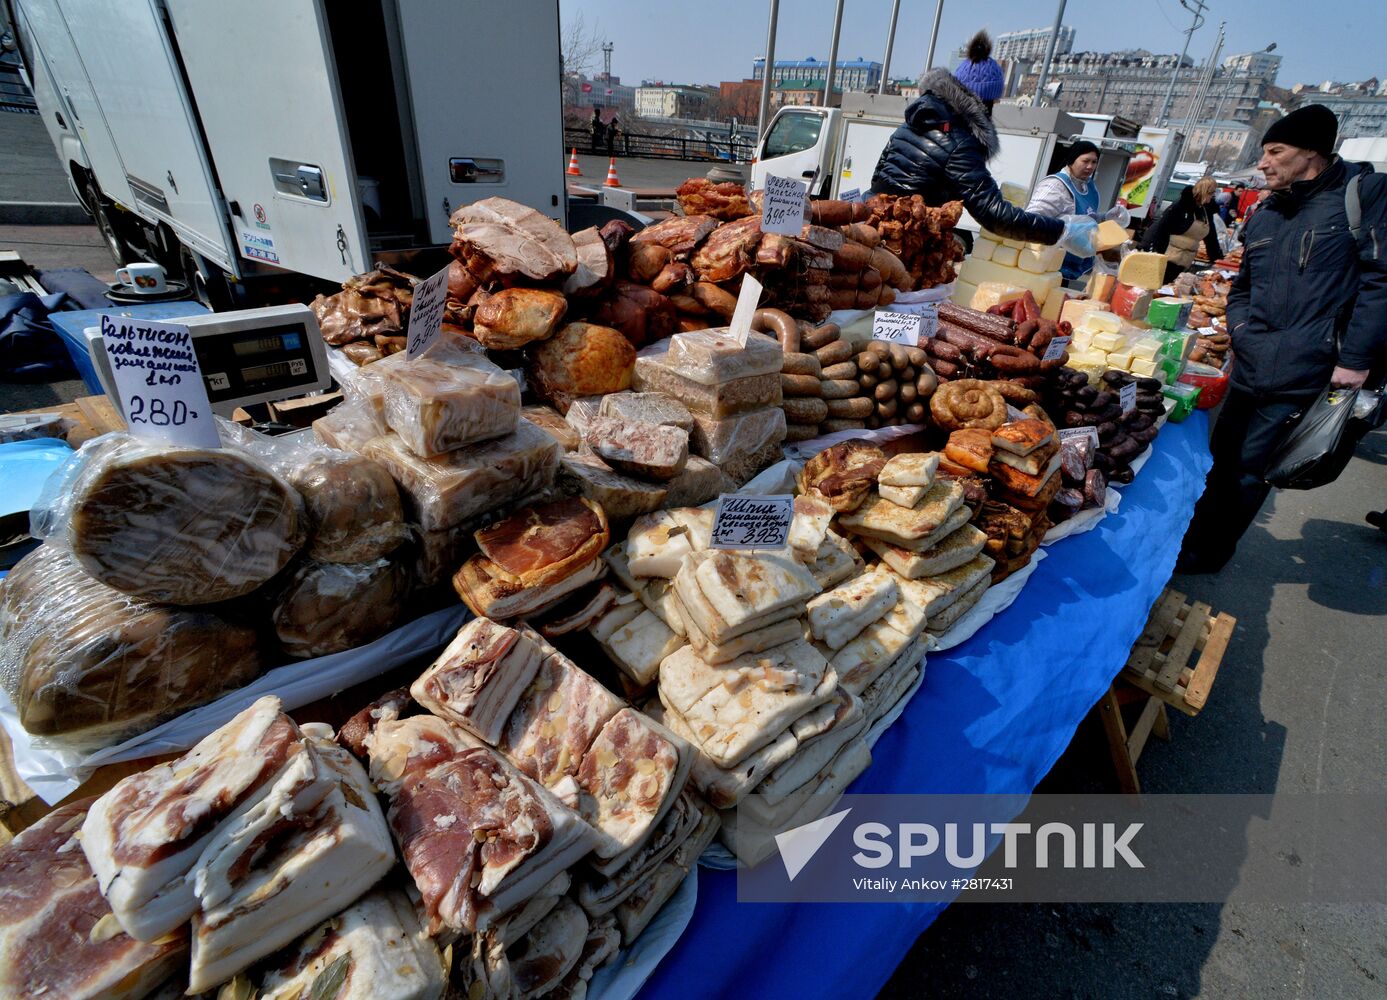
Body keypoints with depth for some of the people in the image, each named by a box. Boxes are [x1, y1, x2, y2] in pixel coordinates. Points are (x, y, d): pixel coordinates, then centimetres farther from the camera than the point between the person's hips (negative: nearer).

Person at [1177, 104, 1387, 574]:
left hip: (1304, 377, -6)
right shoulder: (1264, 217, 17)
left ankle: (1205, 554, 14)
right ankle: (1192, 541, 27)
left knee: (1248, 471, 0)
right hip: (1249, 371, 6)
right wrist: (1240, 325, 7)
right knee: (1221, 460, 13)